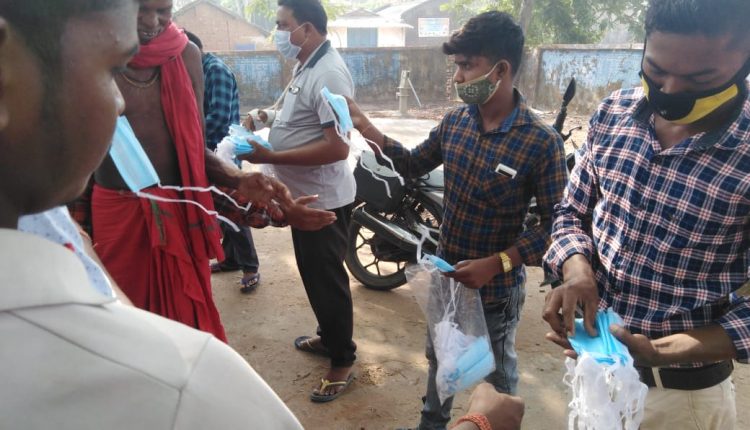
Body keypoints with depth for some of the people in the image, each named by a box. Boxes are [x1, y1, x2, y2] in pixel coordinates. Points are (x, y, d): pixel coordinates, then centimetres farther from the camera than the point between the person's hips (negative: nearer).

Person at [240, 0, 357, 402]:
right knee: (312, 274, 22)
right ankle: (328, 336, 41)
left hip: (324, 199, -10)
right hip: (304, 195, 10)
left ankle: (342, 361, 20)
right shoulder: (305, 66, 9)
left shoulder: (329, 74, -23)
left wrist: (269, 157, -27)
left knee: (327, 279, 2)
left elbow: (337, 147, -30)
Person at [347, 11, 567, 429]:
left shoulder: (542, 142, -23)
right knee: (439, 356, 26)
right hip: (445, 272, 6)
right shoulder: (454, 121, -5)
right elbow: (414, 165, 9)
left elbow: (553, 224, -19)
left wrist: (496, 264, -26)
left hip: (497, 284, -5)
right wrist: (367, 128, -4)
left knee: (498, 372, 20)